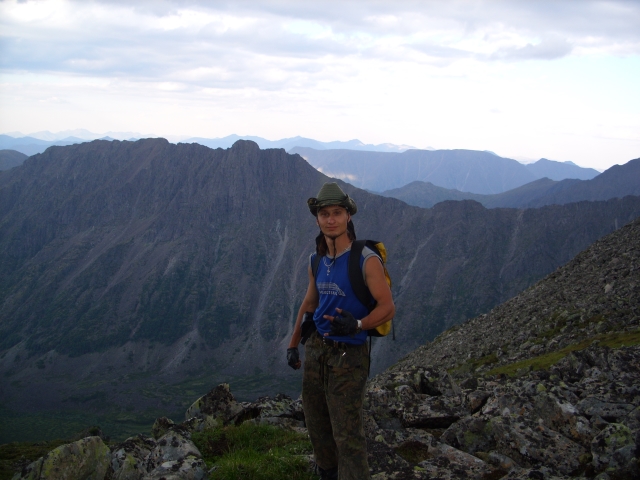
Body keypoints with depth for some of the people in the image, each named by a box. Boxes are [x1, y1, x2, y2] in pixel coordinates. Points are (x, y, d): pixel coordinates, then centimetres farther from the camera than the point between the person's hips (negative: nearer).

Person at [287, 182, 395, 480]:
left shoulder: (366, 260, -15)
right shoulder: (317, 260, 6)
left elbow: (387, 308, -14)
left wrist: (357, 325, -32)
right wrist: (293, 344, 18)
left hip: (347, 355, -6)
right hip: (315, 349, 7)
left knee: (347, 434, -5)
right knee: (317, 426, 15)